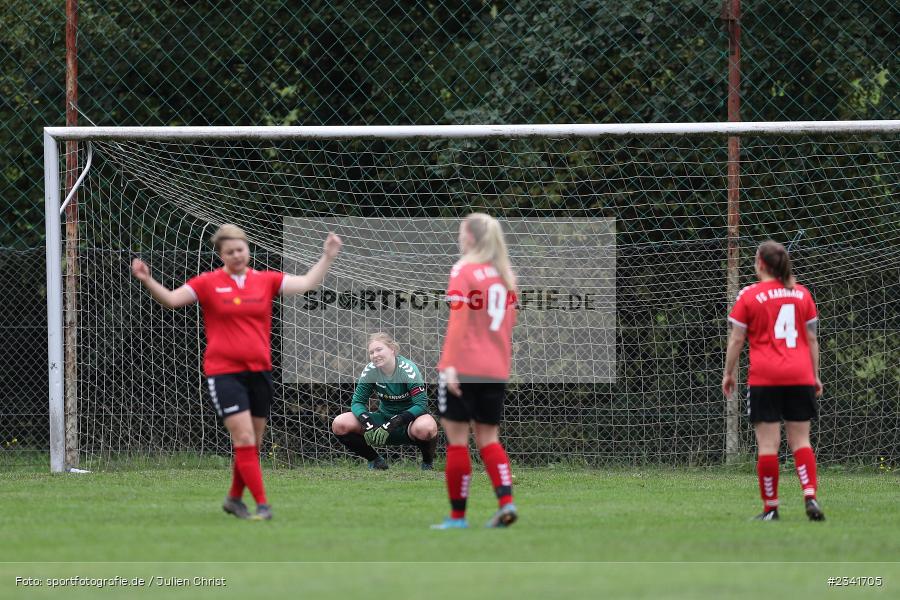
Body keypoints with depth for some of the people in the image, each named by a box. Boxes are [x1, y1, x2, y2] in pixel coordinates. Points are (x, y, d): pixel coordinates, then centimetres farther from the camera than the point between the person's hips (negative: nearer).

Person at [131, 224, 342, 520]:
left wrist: (327, 257, -6)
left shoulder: (266, 281, 6)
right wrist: (148, 281, -18)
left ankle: (234, 498, 30)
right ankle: (262, 504, -12)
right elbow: (171, 299, -3)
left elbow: (307, 283, 2)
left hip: (259, 371, 4)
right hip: (224, 372, -4)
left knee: (252, 445, 10)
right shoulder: (208, 283, -1)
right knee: (244, 439, -13)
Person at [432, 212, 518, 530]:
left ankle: (458, 515, 3)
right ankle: (506, 500, -9)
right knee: (488, 438, 11)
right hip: (496, 370, 6)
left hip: (463, 371, -6)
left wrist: (450, 364, -17)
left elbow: (458, 320, -15)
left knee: (457, 439, 1)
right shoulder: (505, 274, 12)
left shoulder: (463, 270, -7)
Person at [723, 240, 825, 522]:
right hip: (800, 377, 3)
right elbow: (811, 338, 11)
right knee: (800, 440, 7)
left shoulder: (749, 296, -2)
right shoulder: (802, 294, 8)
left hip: (764, 378, -3)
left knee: (768, 444, -1)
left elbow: (736, 339, 0)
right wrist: (815, 375, 18)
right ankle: (810, 497, -11)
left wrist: (729, 372, 11)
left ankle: (770, 507, 1)